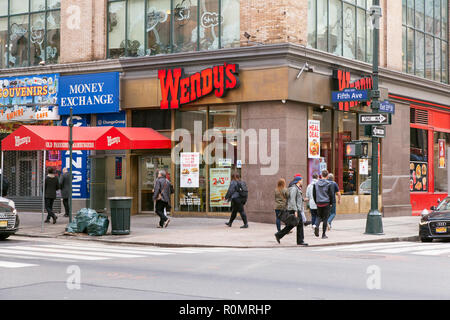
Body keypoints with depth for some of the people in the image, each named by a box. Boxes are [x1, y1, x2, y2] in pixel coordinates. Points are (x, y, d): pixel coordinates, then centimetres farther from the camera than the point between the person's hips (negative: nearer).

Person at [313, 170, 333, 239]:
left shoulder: (316, 184, 3)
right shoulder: (328, 184, -8)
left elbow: (314, 194, 6)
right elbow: (330, 194, -7)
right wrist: (330, 202, 6)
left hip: (319, 203, 3)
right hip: (326, 203, -3)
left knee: (319, 216, 19)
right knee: (325, 218, 4)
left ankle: (316, 226, -11)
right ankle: (324, 234, 6)